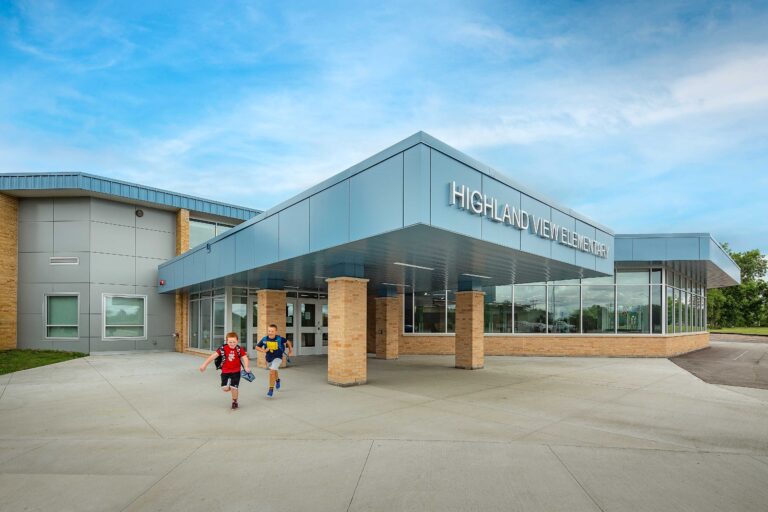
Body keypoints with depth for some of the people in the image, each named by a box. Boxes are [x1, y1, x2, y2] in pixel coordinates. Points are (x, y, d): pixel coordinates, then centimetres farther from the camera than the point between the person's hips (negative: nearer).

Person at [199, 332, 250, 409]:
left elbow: (245, 358, -21)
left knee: (234, 387, -5)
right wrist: (204, 365, -10)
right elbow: (213, 356, -9)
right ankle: (232, 387, 32)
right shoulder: (223, 348, -12)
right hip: (225, 371, 1)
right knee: (225, 388, -6)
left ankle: (234, 401, 23)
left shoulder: (239, 349, -14)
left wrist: (246, 367, -38)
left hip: (236, 371, -1)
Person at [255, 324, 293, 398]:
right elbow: (257, 347, -5)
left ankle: (271, 389, -8)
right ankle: (277, 380, 62)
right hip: (269, 358, 4)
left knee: (272, 371, -22)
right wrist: (263, 350, -22)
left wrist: (290, 349, 9)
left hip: (277, 357, -4)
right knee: (274, 372, 28)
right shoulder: (264, 339, -17)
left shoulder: (279, 339, -22)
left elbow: (287, 342, -3)